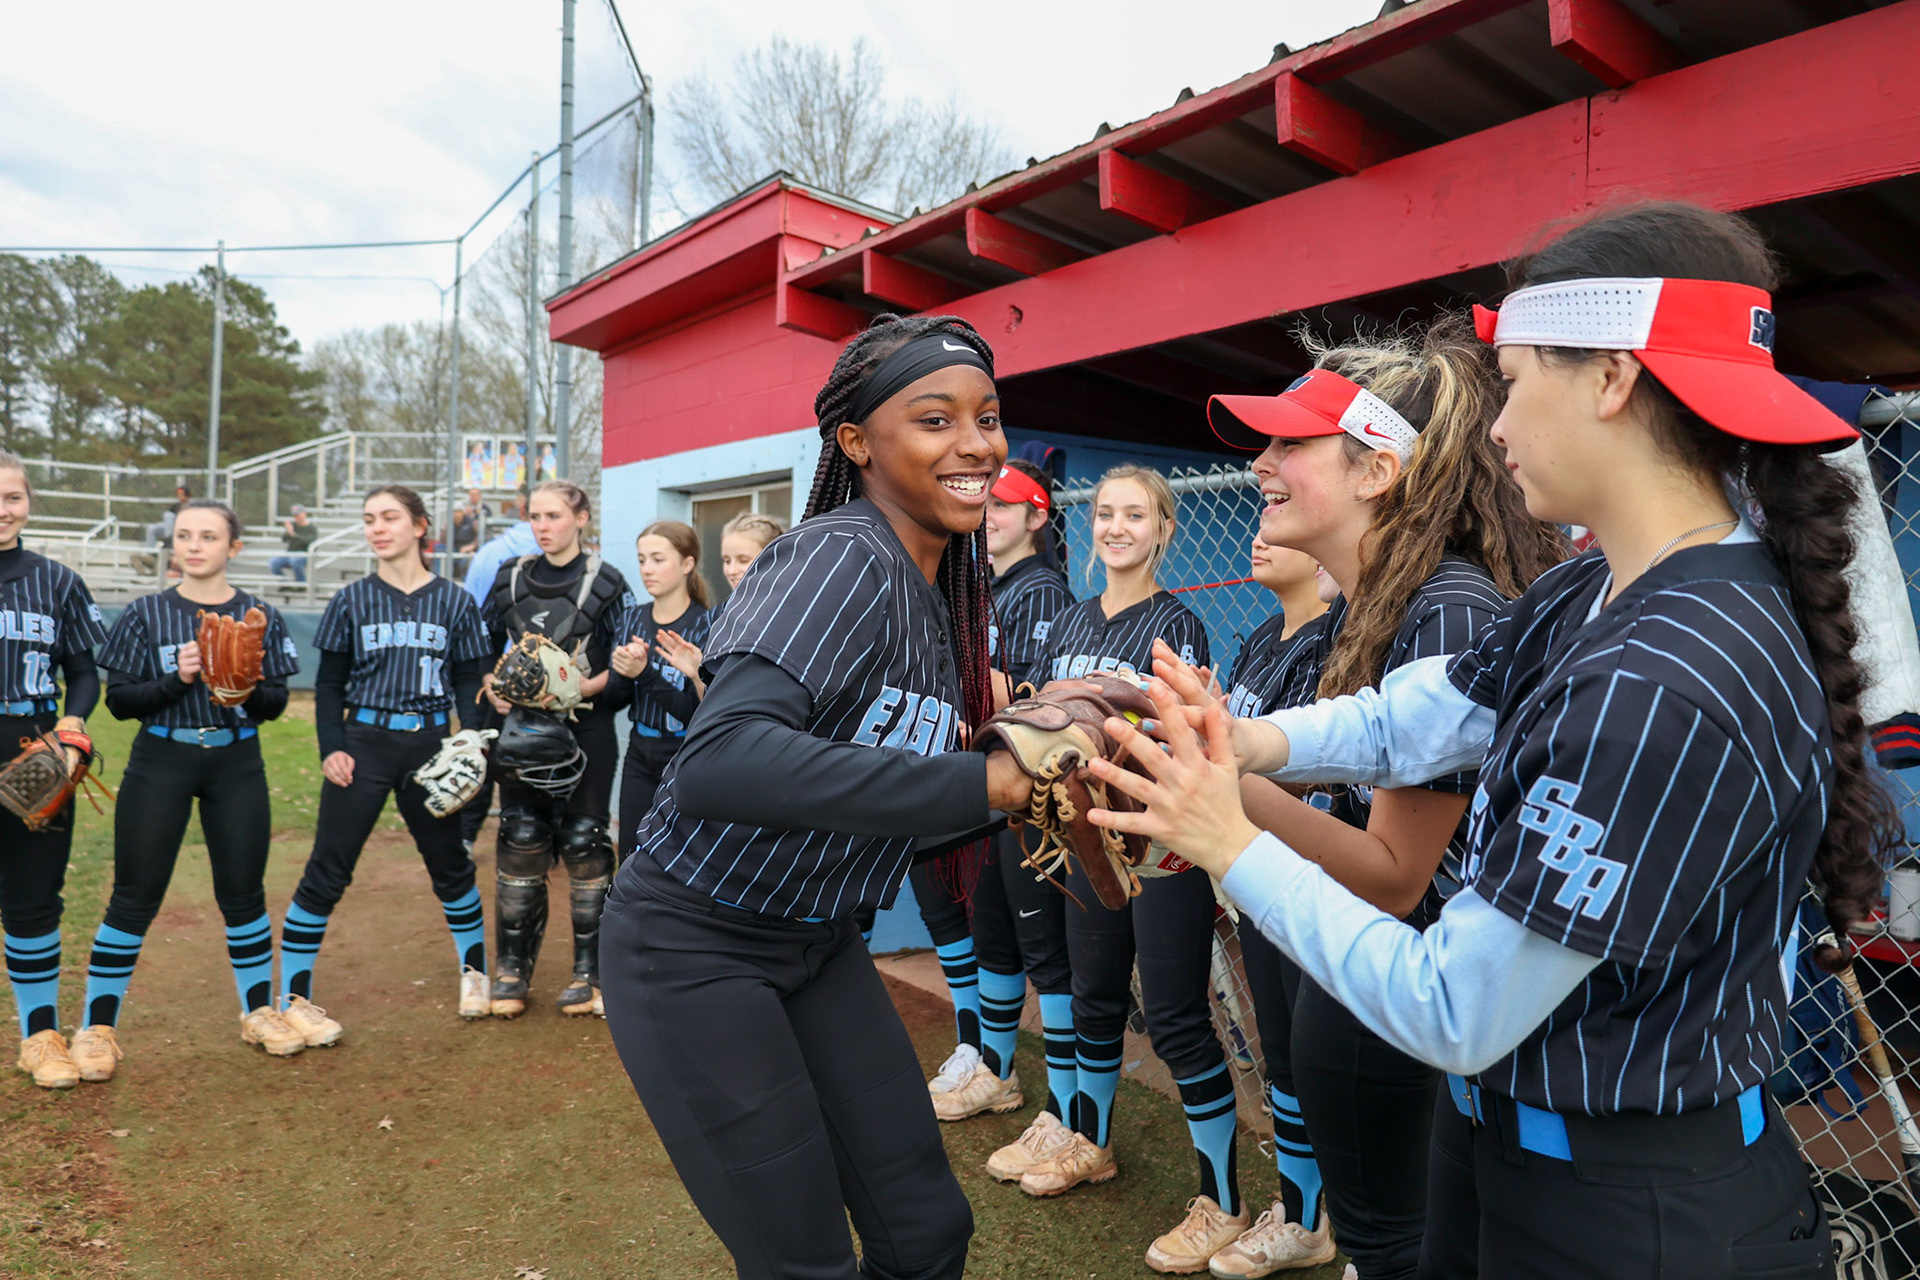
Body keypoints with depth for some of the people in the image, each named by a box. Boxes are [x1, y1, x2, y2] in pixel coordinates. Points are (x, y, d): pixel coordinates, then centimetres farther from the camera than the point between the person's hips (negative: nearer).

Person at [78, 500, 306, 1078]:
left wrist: (249, 687, -19)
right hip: (160, 763, -1)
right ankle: (98, 1027, 17)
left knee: (244, 894, 8)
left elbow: (276, 705, 2)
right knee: (134, 898, 2)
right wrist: (176, 679, -18)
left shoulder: (261, 616, 3)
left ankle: (259, 1011, 24)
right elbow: (119, 700, -3)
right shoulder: (146, 614, 0)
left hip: (236, 765, 1)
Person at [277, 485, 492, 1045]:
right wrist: (331, 748, -8)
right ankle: (293, 997, 12)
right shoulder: (352, 600, 3)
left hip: (430, 744, 1)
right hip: (365, 742, 0)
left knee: (450, 864, 13)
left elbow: (468, 683, 5)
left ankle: (474, 970, 32)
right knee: (327, 872, -1)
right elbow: (329, 685, 5)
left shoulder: (452, 601, 3)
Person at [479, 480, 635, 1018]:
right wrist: (492, 686, -3)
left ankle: (590, 969, 13)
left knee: (582, 842, 1)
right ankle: (512, 969, 16)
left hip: (585, 727, -3)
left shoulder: (605, 581, -1)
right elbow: (483, 647, 16)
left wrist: (579, 688, -18)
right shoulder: (511, 578, 10)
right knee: (520, 841, 3)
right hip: (522, 727, 3)